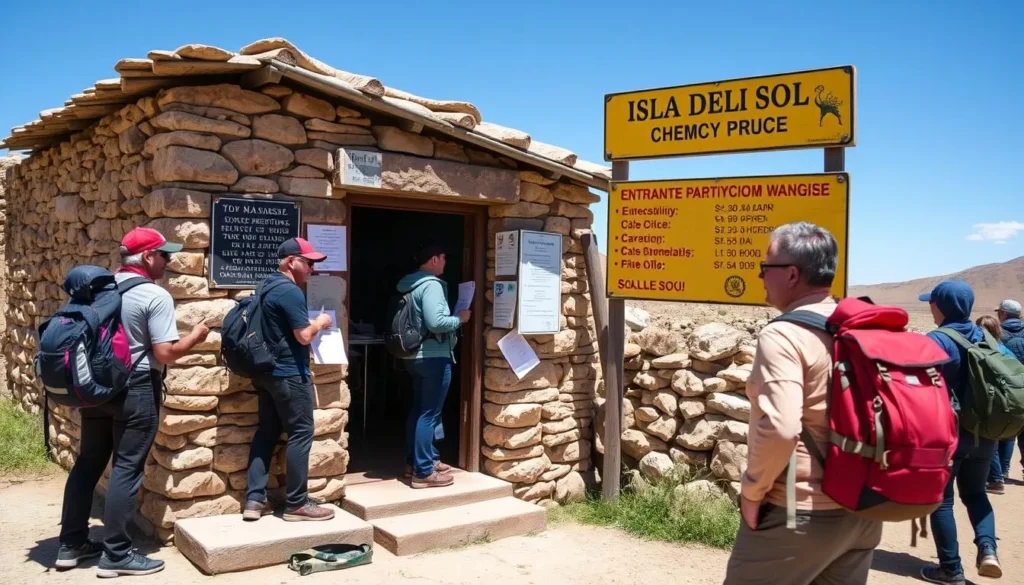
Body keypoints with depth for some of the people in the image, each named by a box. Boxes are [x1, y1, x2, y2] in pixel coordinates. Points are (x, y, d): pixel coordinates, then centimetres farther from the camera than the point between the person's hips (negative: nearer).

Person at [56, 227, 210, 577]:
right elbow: (165, 353, -19)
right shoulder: (156, 296, -16)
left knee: (88, 463, 15)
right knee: (126, 469, -1)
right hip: (135, 390, -7)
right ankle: (116, 554, 5)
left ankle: (71, 544, 25)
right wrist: (195, 337, -3)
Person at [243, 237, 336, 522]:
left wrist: (310, 322, 18)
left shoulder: (266, 286, 12)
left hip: (267, 372, 10)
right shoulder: (290, 291, -18)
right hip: (289, 374, -10)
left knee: (266, 432, 12)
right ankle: (296, 504, 4)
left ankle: (255, 500, 14)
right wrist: (320, 322, -2)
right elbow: (304, 335, -21)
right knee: (301, 434, -2)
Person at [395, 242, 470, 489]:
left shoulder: (410, 284, 11)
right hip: (433, 357, -10)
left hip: (415, 355, 10)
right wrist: (459, 318, -10)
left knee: (418, 409, 18)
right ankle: (424, 472, 0)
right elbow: (435, 322, -27)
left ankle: (415, 461, 28)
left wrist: (453, 318, 14)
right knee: (429, 414, -4)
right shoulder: (431, 285, -17)